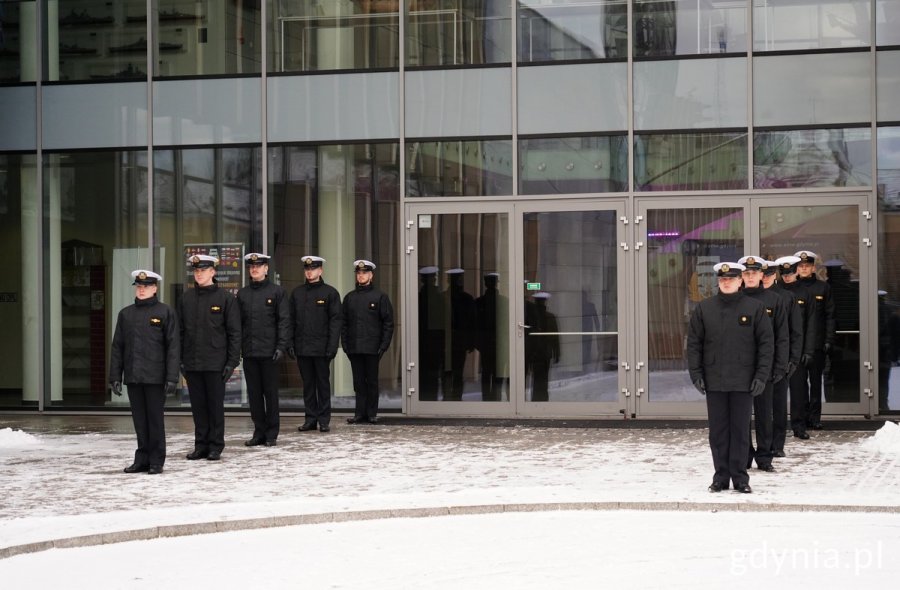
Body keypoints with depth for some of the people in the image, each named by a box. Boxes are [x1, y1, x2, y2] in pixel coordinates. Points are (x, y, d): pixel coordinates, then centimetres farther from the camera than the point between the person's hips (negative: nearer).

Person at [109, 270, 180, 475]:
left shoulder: (166, 313, -1)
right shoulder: (126, 314, 11)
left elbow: (173, 347, -4)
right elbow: (117, 347, 13)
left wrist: (172, 378, -10)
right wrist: (115, 376, 7)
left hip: (155, 377, -4)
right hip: (133, 377, 4)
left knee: (155, 419, 1)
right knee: (139, 420, 8)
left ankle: (156, 461, 7)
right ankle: (142, 459, 15)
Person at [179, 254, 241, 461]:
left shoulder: (225, 298, -3)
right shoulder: (186, 298, 8)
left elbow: (234, 333, -3)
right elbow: (180, 330, 11)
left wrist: (232, 362, -8)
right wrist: (180, 359, 6)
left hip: (215, 363, -3)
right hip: (192, 363, 3)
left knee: (215, 405, 3)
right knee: (198, 405, 8)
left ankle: (215, 446, 11)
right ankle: (201, 445, 15)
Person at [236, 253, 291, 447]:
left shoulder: (277, 291, 0)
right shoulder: (242, 294, 11)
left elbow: (284, 321, -4)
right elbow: (238, 322, 12)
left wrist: (281, 347, -12)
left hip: (269, 351, -4)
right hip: (249, 352, 4)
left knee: (271, 393, 2)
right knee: (254, 393, 6)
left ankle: (271, 434, 8)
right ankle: (259, 432, 13)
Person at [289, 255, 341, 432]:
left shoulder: (330, 292, -1)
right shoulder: (296, 293, 11)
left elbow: (335, 321, -4)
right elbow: (291, 320, 11)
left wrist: (332, 347, -11)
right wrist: (290, 343, 3)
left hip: (321, 348, -3)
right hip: (302, 348, 3)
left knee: (323, 384, 3)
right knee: (308, 384, 8)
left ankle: (324, 420, 8)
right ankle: (310, 419, 13)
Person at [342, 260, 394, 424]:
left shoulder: (380, 296, 1)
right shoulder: (349, 297, 11)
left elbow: (388, 323, -1)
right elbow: (343, 323, 12)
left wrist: (383, 346, -8)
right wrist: (345, 344, 3)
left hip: (372, 348, -3)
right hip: (354, 348, 3)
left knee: (372, 381, 3)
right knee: (358, 382, 5)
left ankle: (372, 414, 8)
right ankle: (360, 414, 8)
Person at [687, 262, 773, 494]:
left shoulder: (755, 308, 0)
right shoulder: (703, 309, 4)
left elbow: (767, 343, 0)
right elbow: (694, 343, 6)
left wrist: (761, 376, -6)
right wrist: (696, 375, -2)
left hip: (743, 381, -1)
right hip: (714, 381, 1)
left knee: (741, 430, 4)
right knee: (718, 431, 6)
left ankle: (740, 477, 11)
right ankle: (721, 476, 14)